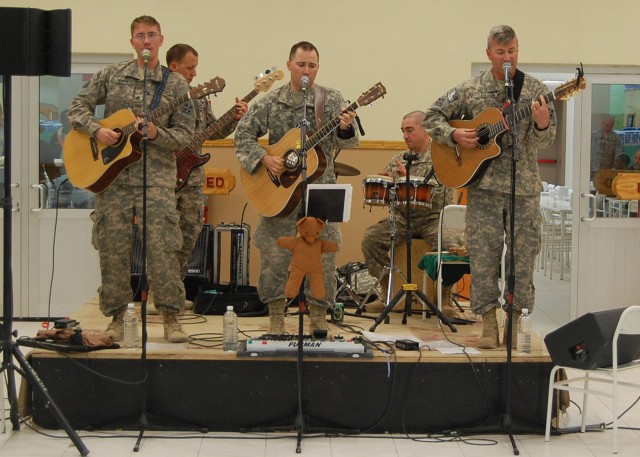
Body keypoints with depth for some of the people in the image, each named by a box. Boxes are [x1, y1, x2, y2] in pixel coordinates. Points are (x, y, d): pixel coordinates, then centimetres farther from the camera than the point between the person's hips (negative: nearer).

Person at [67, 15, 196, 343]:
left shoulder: (175, 84, 5)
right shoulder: (111, 75, 9)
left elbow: (185, 134, 2)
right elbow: (78, 107, 9)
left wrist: (156, 133, -16)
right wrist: (97, 130, -9)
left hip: (156, 175, -2)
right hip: (112, 173, 2)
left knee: (162, 247, -10)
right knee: (113, 248, 3)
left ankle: (171, 318, -2)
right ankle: (117, 317, 15)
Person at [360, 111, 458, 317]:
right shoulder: (398, 159, 14)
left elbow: (439, 191, -16)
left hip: (434, 217, -5)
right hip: (403, 217, 5)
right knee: (370, 237, -17)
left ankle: (445, 297, -15)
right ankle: (387, 291, -3)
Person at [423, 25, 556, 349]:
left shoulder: (535, 90, 3)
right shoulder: (471, 90, 4)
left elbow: (544, 141, -3)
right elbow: (432, 117, 9)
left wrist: (543, 125, -25)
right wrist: (454, 135, -8)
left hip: (524, 187, 0)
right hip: (482, 185, 0)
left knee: (522, 256, 3)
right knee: (483, 256, 1)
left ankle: (516, 323, 14)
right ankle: (488, 324, 9)